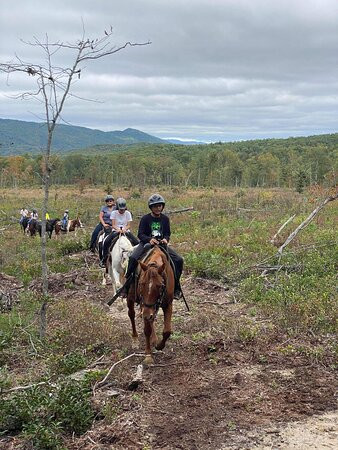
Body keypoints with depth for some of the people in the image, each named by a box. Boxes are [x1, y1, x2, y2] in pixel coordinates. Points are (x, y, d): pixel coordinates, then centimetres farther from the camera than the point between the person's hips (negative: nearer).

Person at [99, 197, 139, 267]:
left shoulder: (128, 213, 3)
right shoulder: (114, 213, 0)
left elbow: (128, 225, -2)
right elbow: (113, 225, -5)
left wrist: (124, 229, -24)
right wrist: (118, 229, -25)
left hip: (126, 230, 1)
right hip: (116, 230, -1)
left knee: (137, 242, -22)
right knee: (106, 241, -27)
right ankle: (104, 259, -14)